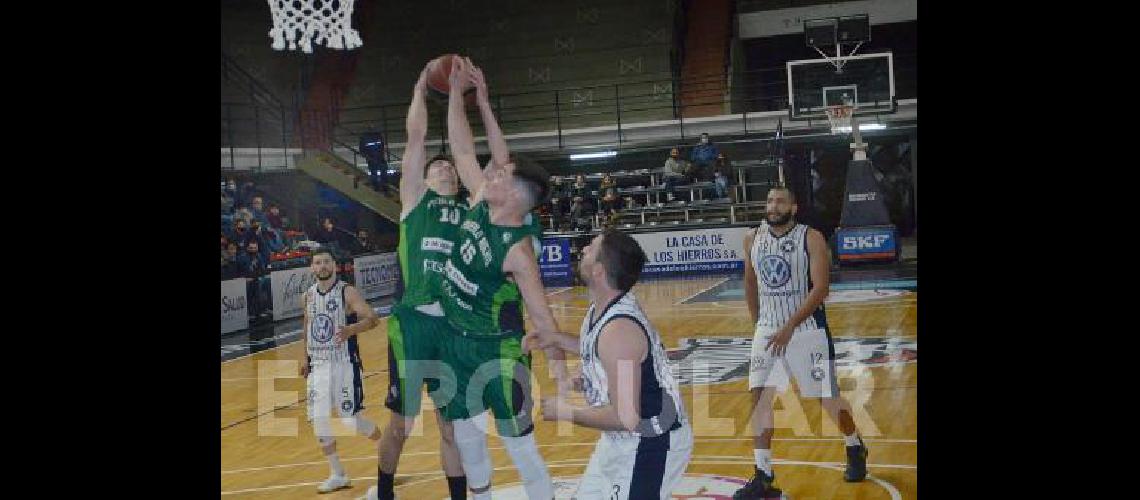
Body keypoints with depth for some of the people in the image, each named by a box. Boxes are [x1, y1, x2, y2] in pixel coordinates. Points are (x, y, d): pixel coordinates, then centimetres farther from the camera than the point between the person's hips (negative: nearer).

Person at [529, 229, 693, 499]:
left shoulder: (618, 329, -30)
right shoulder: (601, 307, -2)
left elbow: (625, 417, -31)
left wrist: (566, 412, -19)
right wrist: (557, 340, 10)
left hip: (652, 444, -9)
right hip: (627, 438, 9)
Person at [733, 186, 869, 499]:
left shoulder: (811, 239, -12)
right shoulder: (752, 240, 2)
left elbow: (820, 289, -19)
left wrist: (790, 327, -25)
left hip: (808, 329, -4)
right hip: (768, 330, 4)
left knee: (828, 398, 7)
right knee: (760, 397, -7)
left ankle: (855, 449, 36)